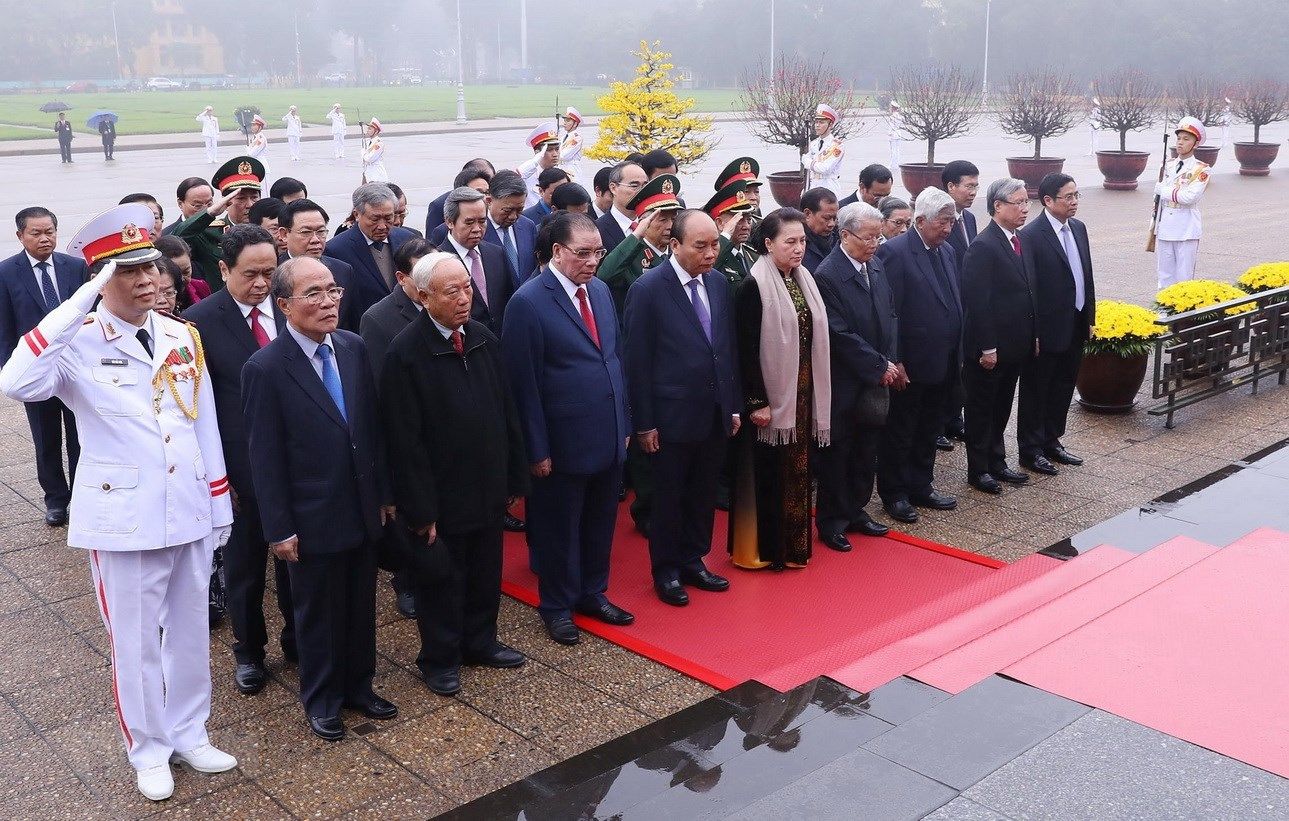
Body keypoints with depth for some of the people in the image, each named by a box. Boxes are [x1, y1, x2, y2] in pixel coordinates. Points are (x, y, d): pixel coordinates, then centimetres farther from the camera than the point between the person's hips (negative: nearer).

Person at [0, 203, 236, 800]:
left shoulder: (183, 337, 4)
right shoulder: (78, 343, -11)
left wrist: (218, 507, 10)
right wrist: (80, 303, -31)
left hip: (189, 514, 4)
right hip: (123, 520, -4)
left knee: (189, 631, 17)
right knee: (135, 641, 11)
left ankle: (189, 733, 36)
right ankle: (149, 749, 30)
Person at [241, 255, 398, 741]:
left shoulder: (354, 348, 0)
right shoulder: (265, 368, -16)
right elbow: (265, 458, -13)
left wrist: (384, 492, 10)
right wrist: (279, 528, -11)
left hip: (363, 509, 5)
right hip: (313, 519, -5)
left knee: (361, 606, 18)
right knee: (318, 614, 13)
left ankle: (358, 686, 38)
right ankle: (321, 701, 32)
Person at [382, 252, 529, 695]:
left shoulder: (484, 338, 1)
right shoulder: (405, 353, -18)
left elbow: (507, 412, 8)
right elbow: (405, 441, -17)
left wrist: (515, 477, 8)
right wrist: (420, 508, -17)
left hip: (489, 489, 6)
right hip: (442, 496, -5)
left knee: (486, 572, 19)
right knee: (441, 579, 11)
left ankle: (480, 641, 40)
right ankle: (440, 659, 30)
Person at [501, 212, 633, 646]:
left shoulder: (601, 290, 6)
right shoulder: (528, 302, -15)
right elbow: (524, 383, -14)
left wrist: (624, 424, 12)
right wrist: (537, 449, -14)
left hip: (609, 437, 6)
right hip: (565, 442, -6)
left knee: (601, 522, 19)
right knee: (559, 527, 11)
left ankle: (593, 593, 38)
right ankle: (557, 605, 30)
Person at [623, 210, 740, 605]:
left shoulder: (719, 283, 4)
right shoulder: (648, 288, -13)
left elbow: (728, 348, 10)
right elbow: (637, 360, -12)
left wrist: (734, 405, 10)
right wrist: (643, 422, -12)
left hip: (715, 413, 5)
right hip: (672, 416, -5)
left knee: (704, 495, 16)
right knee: (669, 497, 10)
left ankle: (693, 561, 33)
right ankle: (666, 572, 26)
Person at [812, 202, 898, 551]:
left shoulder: (876, 267, 7)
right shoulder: (827, 276, -17)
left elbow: (890, 317, 13)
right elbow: (841, 335, -20)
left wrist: (890, 362, 0)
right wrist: (880, 366, -15)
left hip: (875, 379, 7)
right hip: (844, 384, -7)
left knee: (866, 451, 16)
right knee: (837, 454, 5)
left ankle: (856, 511, 30)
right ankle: (831, 522, 17)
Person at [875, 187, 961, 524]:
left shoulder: (946, 253, 11)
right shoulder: (894, 252, -15)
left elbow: (955, 305, 15)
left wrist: (958, 354, 12)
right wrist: (894, 363, -18)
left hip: (943, 366, 8)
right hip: (910, 366, -8)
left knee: (929, 431, 18)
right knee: (899, 433, 6)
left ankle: (921, 486, 31)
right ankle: (894, 494, 19)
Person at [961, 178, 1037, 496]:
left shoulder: (1021, 241, 9)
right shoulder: (983, 247, -18)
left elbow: (1028, 291, 16)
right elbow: (977, 303, -20)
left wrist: (1034, 336, 13)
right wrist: (986, 348, -20)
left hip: (1016, 346, 8)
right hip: (988, 349, -8)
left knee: (1002, 407, 18)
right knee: (982, 409, 6)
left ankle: (997, 462, 31)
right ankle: (978, 470, 18)